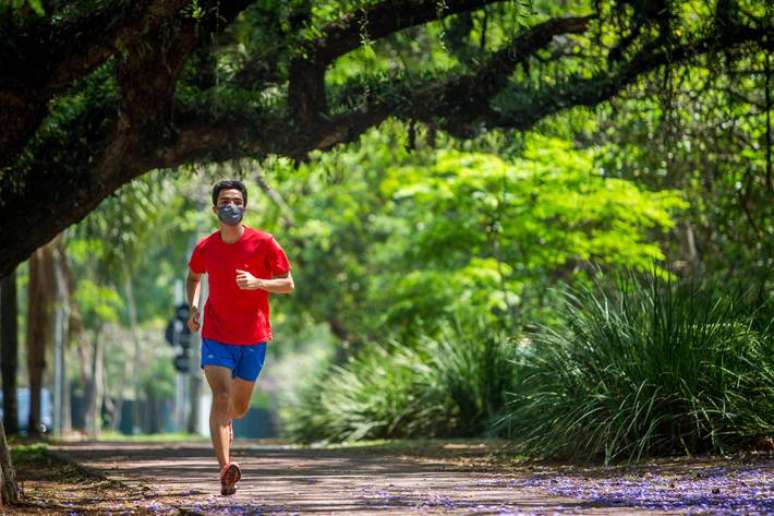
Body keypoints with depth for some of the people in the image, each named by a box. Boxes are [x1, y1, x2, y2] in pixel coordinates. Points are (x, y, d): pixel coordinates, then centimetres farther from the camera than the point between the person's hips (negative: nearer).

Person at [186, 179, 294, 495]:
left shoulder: (264, 244, -7)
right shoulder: (205, 248, 0)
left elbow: (288, 284, -3)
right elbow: (193, 277, 21)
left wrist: (257, 282, -21)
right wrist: (193, 307, 2)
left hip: (253, 338, 0)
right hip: (216, 336, 0)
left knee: (239, 407, 13)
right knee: (221, 396, -19)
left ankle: (225, 420, 51)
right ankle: (225, 469, -28)